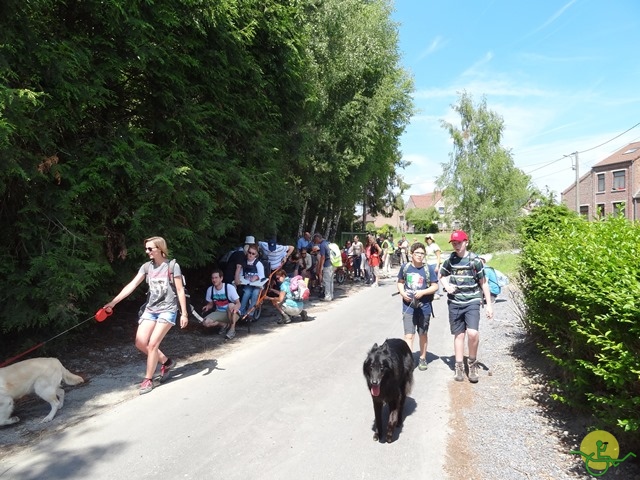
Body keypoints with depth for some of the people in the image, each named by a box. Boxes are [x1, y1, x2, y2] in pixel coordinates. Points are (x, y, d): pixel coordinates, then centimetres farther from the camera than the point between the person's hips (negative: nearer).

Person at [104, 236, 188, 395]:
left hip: (167, 310, -6)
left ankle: (148, 380, 5)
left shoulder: (172, 266, -10)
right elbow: (132, 285, -2)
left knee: (152, 344, -12)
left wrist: (184, 313, -12)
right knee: (140, 343, 0)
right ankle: (166, 362, 22)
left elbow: (180, 291, -9)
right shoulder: (147, 266, 3)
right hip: (150, 310, 6)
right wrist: (113, 302, -11)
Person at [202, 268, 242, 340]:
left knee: (231, 305, -38)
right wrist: (207, 307, -15)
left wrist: (235, 307, -42)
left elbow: (238, 303, -17)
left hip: (233, 314, -4)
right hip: (219, 313, 4)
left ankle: (232, 328, -18)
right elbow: (210, 304, 11)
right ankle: (225, 325, 3)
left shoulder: (229, 287, -18)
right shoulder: (210, 289, -4)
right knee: (206, 322, -22)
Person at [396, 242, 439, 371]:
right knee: (408, 335, -6)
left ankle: (422, 358, 35)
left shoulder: (428, 269, -6)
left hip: (424, 307, 0)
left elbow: (435, 286, -3)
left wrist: (423, 292, -18)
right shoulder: (405, 267, -1)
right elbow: (400, 282, 11)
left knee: (423, 334, 16)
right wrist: (402, 293, -8)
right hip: (408, 306, 0)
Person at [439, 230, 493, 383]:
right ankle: (459, 367, 22)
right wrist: (447, 286, -2)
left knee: (472, 333, -18)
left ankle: (473, 363, 5)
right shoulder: (450, 260, 2)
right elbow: (442, 275, 19)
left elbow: (483, 282, -1)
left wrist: (489, 303, -1)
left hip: (472, 301, -3)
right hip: (455, 303, 3)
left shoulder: (475, 260, -7)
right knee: (458, 334, 10)